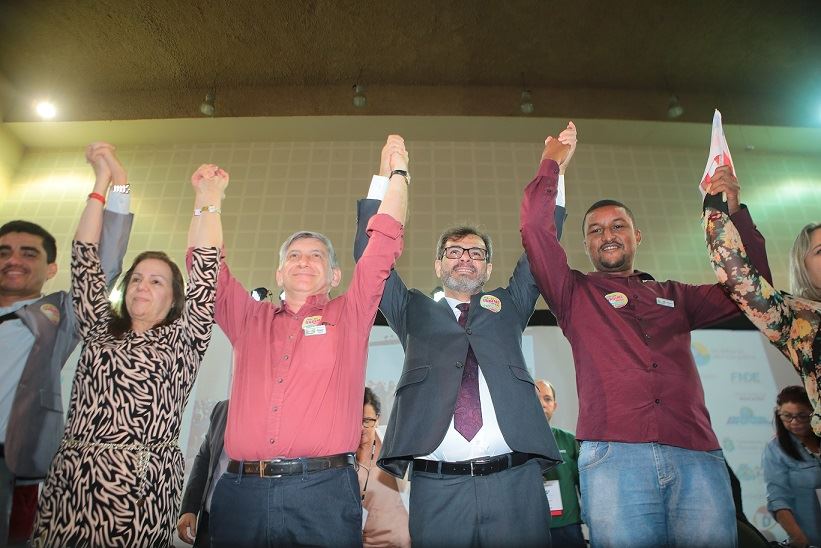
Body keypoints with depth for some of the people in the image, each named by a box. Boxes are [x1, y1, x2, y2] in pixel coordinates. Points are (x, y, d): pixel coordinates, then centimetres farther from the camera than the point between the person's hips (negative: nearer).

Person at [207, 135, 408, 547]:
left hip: (323, 491, -2)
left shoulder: (348, 317, 8)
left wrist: (398, 173, 9)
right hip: (240, 490, 3)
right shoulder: (249, 320, 15)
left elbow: (383, 244, 5)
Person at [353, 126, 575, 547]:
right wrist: (385, 178, 7)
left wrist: (554, 172, 12)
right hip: (436, 484, -1)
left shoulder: (509, 306, 19)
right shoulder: (414, 311, 16)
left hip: (514, 480, 1)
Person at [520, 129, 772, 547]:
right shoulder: (575, 294, 14)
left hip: (696, 456, 3)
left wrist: (735, 213, 15)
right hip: (613, 456, -3)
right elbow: (535, 229, 4)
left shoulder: (674, 296, 24)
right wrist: (551, 163, 13)